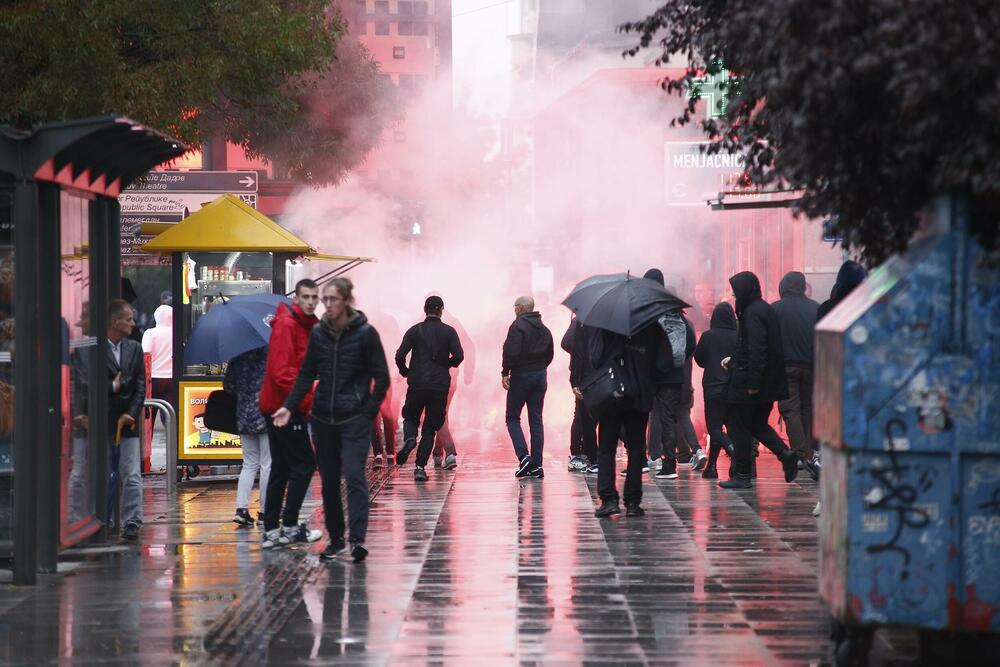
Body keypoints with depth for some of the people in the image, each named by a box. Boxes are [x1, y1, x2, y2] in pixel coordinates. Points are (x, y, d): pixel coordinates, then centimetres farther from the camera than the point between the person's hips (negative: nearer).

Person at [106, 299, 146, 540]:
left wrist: (131, 414, -4)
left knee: (132, 476, -4)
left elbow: (140, 386, 7)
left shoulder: (135, 349, 10)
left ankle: (132, 522, -3)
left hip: (128, 422, 3)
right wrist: (113, 387, -12)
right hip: (102, 424, -3)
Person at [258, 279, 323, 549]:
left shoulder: (308, 326, 15)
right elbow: (281, 371, -21)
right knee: (304, 464, -7)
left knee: (281, 469, 10)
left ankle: (271, 531, 13)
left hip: (280, 406, 10)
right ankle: (289, 526, -3)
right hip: (285, 407, -10)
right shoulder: (287, 325, -14)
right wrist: (306, 401, -20)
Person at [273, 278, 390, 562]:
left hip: (354, 419, -5)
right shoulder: (318, 333, 6)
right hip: (322, 418, 5)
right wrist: (289, 406, -1)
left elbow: (381, 378, -2)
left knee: (354, 476, -15)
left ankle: (357, 539, -20)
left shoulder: (365, 333, -6)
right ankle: (335, 538, 16)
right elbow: (307, 374, 10)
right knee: (329, 480, 8)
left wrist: (369, 411, -8)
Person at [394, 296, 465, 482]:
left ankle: (409, 438, -14)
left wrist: (405, 372, 13)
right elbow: (458, 355, -8)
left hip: (417, 384, 0)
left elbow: (400, 356, -6)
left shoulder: (414, 331, 2)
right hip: (440, 385, 0)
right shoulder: (449, 332, 1)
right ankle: (420, 466, -2)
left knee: (411, 417, 20)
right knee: (430, 427, 7)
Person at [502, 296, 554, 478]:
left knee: (512, 418, 4)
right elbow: (550, 354, 17)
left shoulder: (518, 326, -12)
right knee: (536, 420, 7)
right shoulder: (544, 329, 12)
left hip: (521, 376, -6)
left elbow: (511, 351, -21)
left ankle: (524, 456, -13)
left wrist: (505, 373, -15)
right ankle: (536, 465, 3)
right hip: (540, 377, 6)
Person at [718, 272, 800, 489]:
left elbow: (757, 349, -23)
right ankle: (785, 454, 0)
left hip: (746, 383, -10)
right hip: (768, 384, 10)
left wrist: (752, 383, -23)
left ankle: (742, 476, 2)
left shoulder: (752, 314, -17)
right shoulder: (765, 309, 13)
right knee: (757, 424, 18)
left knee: (738, 426, -1)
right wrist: (734, 360, 23)